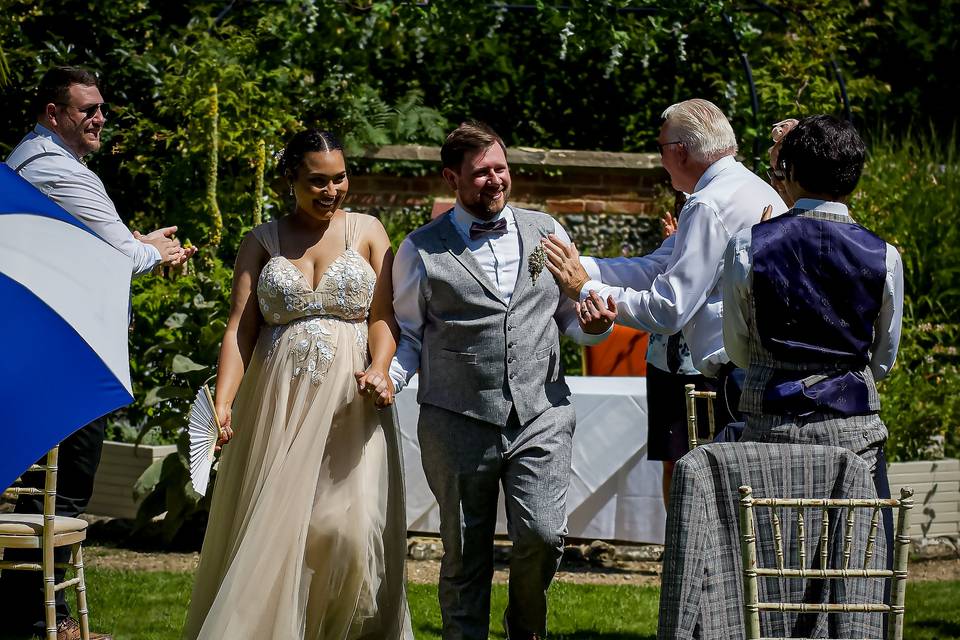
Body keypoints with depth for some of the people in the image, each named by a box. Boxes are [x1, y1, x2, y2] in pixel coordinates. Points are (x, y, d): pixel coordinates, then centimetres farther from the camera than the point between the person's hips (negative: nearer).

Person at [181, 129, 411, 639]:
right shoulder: (261, 242, 9)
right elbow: (240, 329, 1)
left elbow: (384, 315, 2)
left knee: (349, 529, -12)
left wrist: (379, 370, -19)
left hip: (350, 404, -1)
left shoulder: (366, 232, 9)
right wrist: (222, 403, -14)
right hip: (277, 405, 1)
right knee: (269, 533, -2)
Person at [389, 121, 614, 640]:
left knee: (542, 535, -11)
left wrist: (593, 324, -4)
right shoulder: (422, 250, 4)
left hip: (540, 416, 1)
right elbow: (408, 335, 8)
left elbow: (571, 316, 18)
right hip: (457, 422, -1)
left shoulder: (545, 232, 12)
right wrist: (385, 380, -11)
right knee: (465, 553, 4)